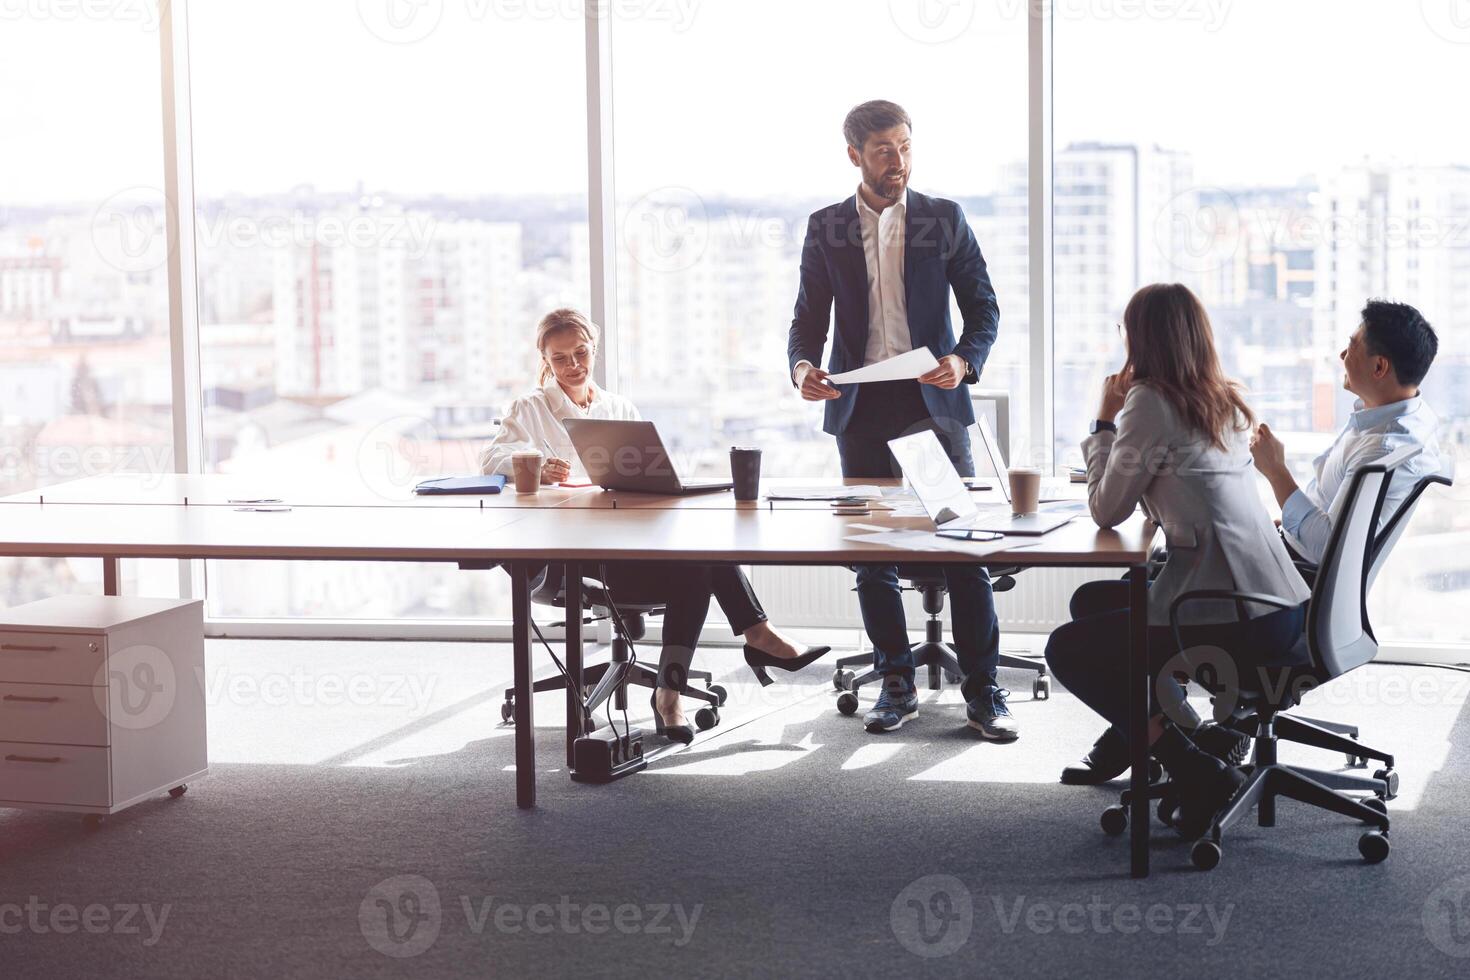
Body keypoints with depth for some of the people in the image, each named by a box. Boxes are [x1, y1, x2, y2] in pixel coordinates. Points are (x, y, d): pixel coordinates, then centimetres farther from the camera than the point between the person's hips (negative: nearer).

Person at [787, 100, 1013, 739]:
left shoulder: (944, 219, 5)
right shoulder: (825, 229, 8)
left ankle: (982, 692, 2)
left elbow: (983, 307, 5)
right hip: (861, 405, 1)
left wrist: (964, 361, -15)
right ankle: (896, 686, 15)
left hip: (933, 399, -1)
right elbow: (809, 318, 9)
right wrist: (802, 366, -13)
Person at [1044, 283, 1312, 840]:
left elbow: (1106, 511, -6)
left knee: (1067, 649, 4)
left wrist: (1106, 421, 5)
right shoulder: (1225, 401, 12)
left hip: (1239, 622, -9)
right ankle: (1133, 733, 37)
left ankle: (1196, 773, -3)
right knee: (1095, 601, 24)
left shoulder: (1151, 403, -12)